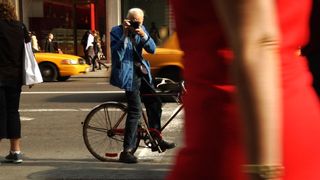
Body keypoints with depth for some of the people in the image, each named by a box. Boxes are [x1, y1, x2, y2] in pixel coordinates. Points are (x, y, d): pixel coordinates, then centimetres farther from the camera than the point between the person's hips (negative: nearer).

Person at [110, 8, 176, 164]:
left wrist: (143, 35, -18)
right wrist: (125, 35, -25)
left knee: (155, 104, 14)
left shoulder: (142, 30, 7)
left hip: (141, 72, 7)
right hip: (128, 74, -7)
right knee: (135, 112, -13)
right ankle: (126, 152, -6)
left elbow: (152, 49, -2)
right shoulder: (116, 32, -10)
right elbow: (117, 56, -20)